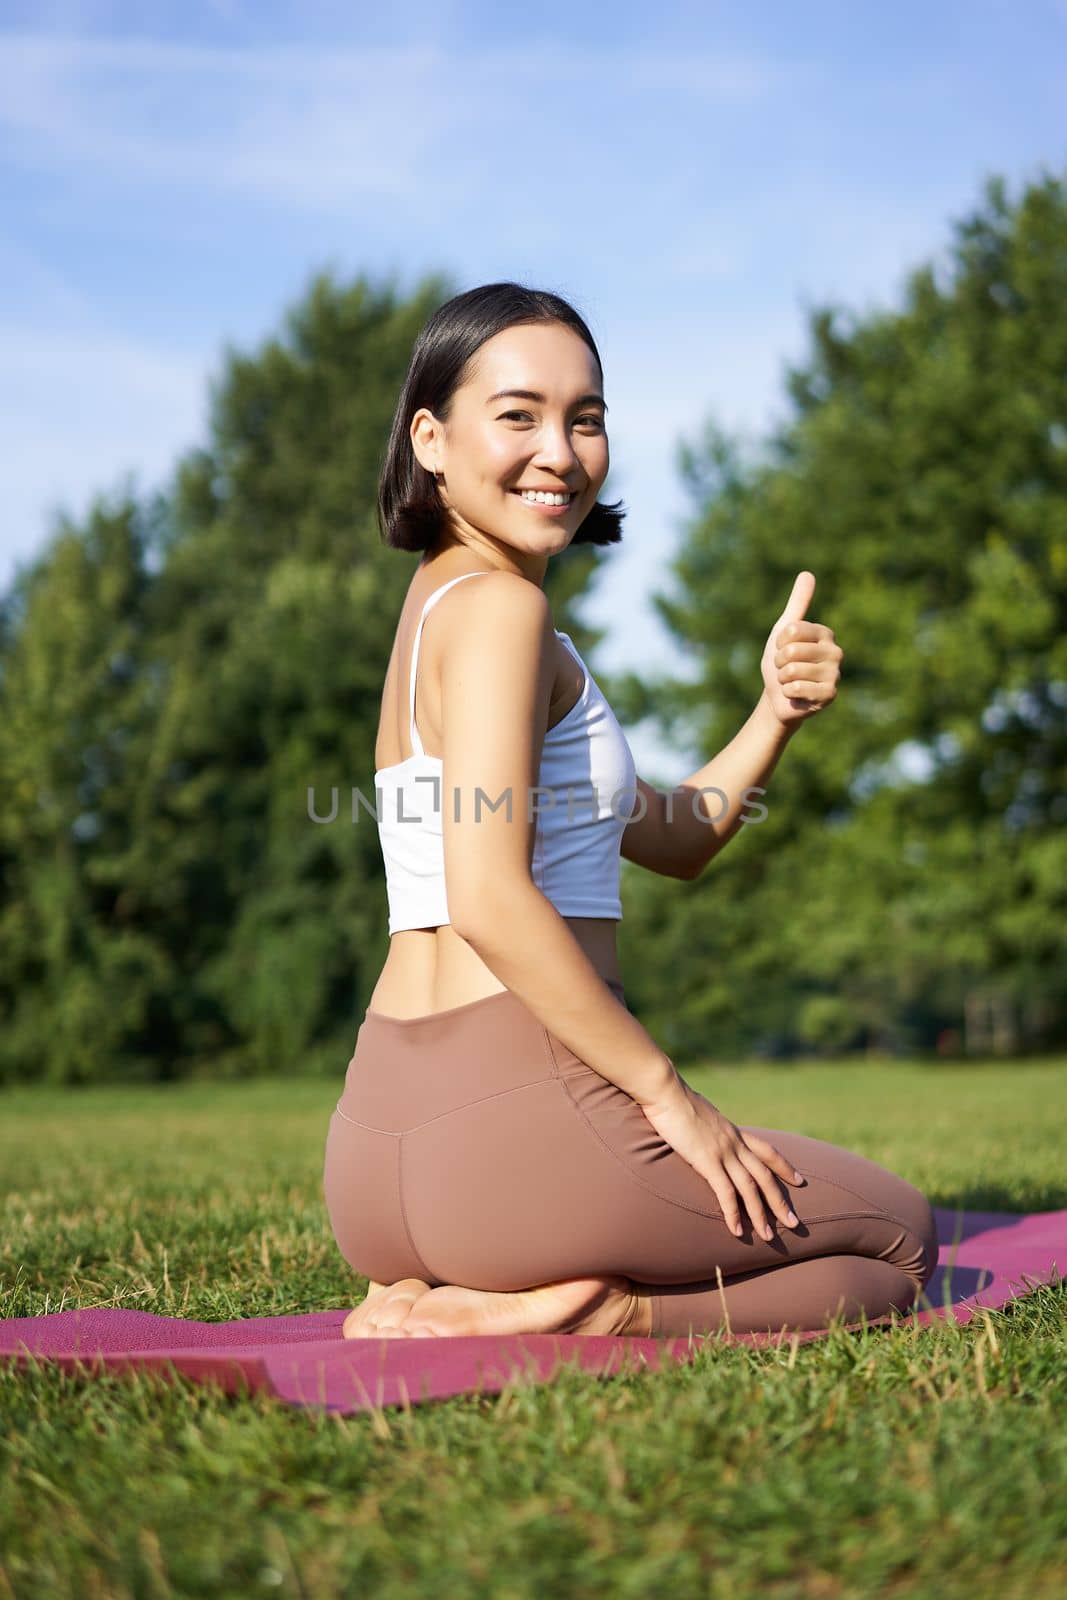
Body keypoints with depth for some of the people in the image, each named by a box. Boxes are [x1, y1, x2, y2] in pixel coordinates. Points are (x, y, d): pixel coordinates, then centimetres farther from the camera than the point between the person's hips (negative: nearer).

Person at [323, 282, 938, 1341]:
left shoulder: (436, 607, 20)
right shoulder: (497, 605, -9)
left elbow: (673, 840, 22)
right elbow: (490, 899, -21)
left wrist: (776, 711, 6)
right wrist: (668, 1092, -13)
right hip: (516, 1113, -8)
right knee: (899, 1236, 14)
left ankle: (432, 1302, 8)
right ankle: (576, 1318, -9)